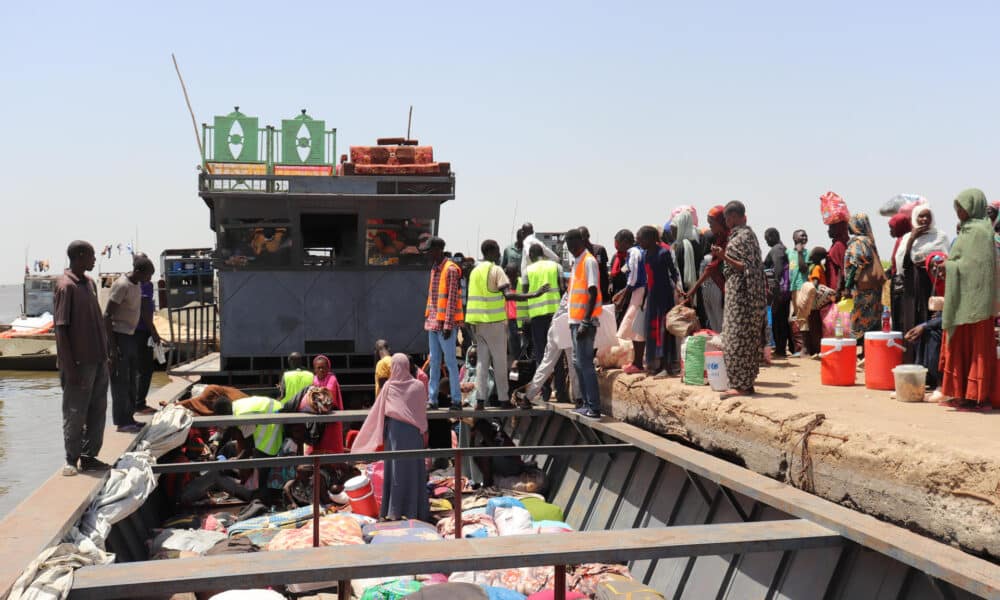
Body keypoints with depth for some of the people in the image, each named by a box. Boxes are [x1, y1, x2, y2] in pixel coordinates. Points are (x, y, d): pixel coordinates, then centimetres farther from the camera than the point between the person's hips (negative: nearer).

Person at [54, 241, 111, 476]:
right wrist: (70, 367, -18)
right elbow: (61, 329, -16)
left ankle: (89, 456, 20)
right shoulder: (65, 286, -14)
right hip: (80, 362, -8)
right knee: (75, 413, 3)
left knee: (98, 411, 11)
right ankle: (72, 459, 14)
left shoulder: (89, 283, 11)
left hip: (98, 360, 8)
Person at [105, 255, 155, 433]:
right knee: (120, 380, -4)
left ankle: (129, 417, 22)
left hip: (130, 336, 10)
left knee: (132, 379, 14)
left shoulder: (136, 285, 9)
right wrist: (113, 346, -22)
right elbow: (107, 315, -20)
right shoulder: (121, 285, -19)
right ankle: (122, 422, 1)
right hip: (118, 336, -10)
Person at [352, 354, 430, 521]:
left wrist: (380, 434, 9)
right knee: (414, 469, 6)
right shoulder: (418, 386, -4)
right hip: (413, 432, 0)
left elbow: (378, 413, 1)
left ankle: (394, 511, 8)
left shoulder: (388, 386, -3)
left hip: (394, 431, 0)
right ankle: (416, 509, 8)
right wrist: (424, 432, 10)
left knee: (395, 469, 6)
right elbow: (422, 413, 1)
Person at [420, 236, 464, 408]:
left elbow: (452, 299, -16)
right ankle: (433, 399, 13)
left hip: (445, 323, -8)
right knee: (434, 362, 9)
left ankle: (456, 399, 2)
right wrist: (427, 318, 16)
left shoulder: (451, 270, -12)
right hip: (433, 322, 8)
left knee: (450, 361, -4)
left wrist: (448, 325, -19)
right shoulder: (434, 269, 15)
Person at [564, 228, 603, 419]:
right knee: (578, 362, 12)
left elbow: (593, 293, -17)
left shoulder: (589, 261, -10)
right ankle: (587, 404, 19)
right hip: (575, 320, 9)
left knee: (585, 363, -10)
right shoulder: (577, 262, 17)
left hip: (584, 322, -9)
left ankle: (594, 408, -9)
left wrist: (586, 322, -22)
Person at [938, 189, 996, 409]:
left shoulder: (979, 231, -12)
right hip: (962, 297, 9)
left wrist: (949, 266, -11)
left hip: (973, 298, -9)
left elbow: (975, 265, -19)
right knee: (960, 346, 9)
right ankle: (962, 392, 13)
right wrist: (949, 264, 6)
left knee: (975, 347, -4)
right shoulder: (968, 230, 16)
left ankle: (976, 396, 1)